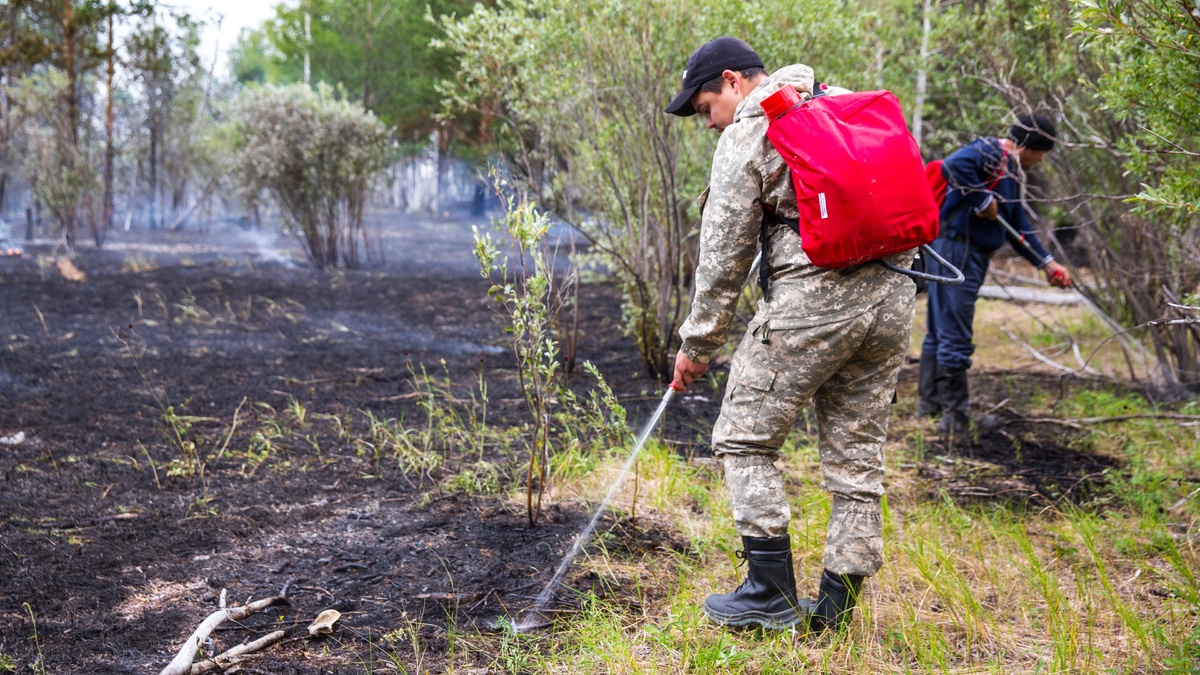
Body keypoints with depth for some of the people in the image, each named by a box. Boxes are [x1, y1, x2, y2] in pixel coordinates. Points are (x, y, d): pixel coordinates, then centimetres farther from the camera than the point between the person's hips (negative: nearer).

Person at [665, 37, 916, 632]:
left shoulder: (747, 136, -1)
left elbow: (724, 255, -1)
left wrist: (697, 342, 7)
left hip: (813, 298, -7)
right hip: (892, 294, 8)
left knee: (745, 438, 4)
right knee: (857, 452, 11)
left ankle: (772, 592, 4)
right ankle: (837, 604, 15)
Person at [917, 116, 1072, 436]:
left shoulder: (1010, 175, 20)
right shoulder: (990, 152, -11)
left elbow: (1020, 229, 25)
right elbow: (954, 165, -32)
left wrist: (1047, 264, 22)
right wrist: (983, 202, -22)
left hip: (967, 255, 11)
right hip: (956, 250, -11)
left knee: (940, 331, 17)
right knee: (955, 337, -6)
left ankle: (930, 403, 28)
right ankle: (955, 417, 0)